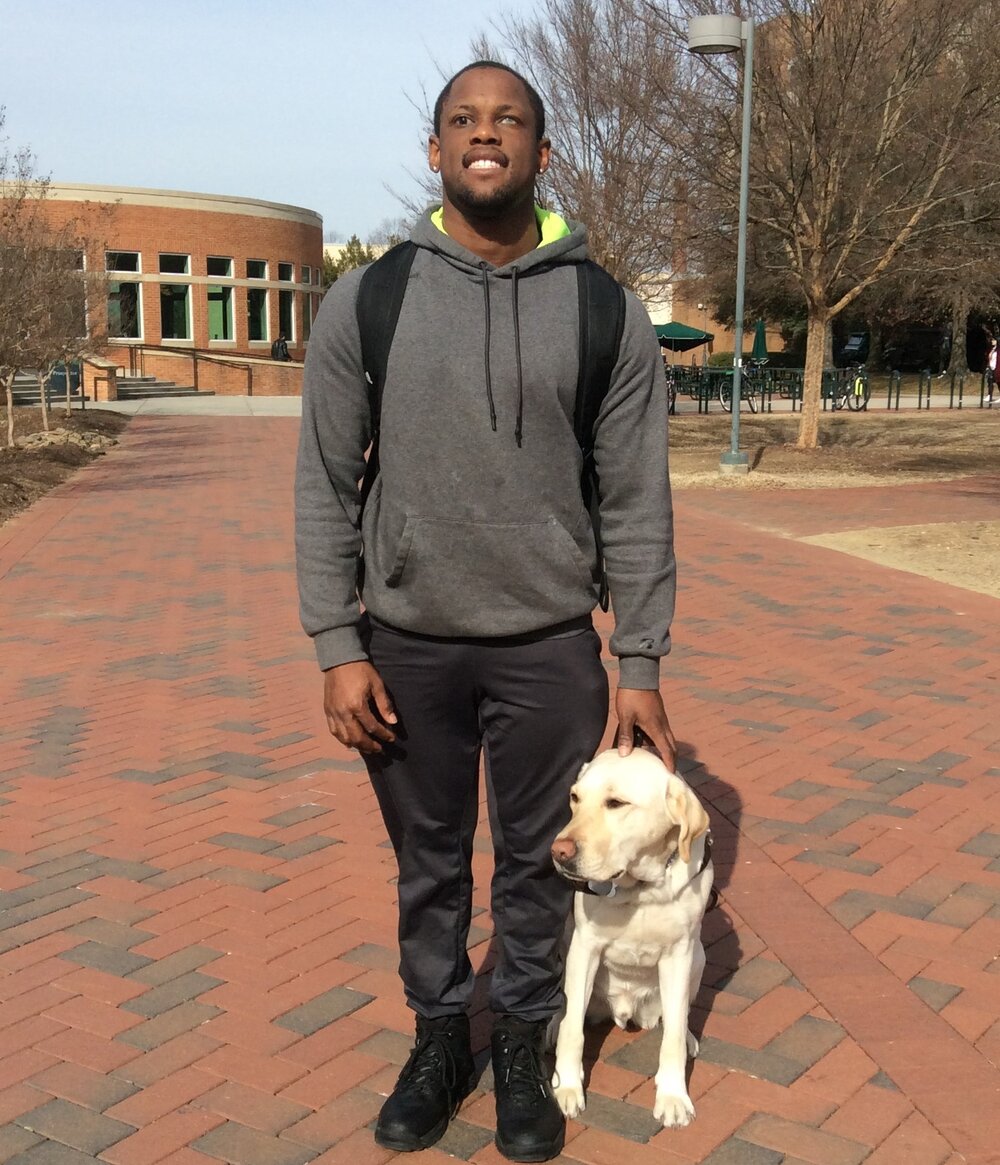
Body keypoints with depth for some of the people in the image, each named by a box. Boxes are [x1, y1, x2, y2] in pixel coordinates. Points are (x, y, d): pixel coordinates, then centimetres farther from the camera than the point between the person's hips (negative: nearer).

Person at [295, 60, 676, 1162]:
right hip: (408, 647, 1)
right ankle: (438, 1039, 38)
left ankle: (521, 1049, 35)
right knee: (429, 866, 16)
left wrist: (641, 666, -2)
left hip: (550, 649, 0)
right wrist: (338, 648, -6)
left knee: (537, 866, 14)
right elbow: (326, 487, -1)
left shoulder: (609, 314, -5)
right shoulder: (365, 302, -4)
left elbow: (637, 504, -2)